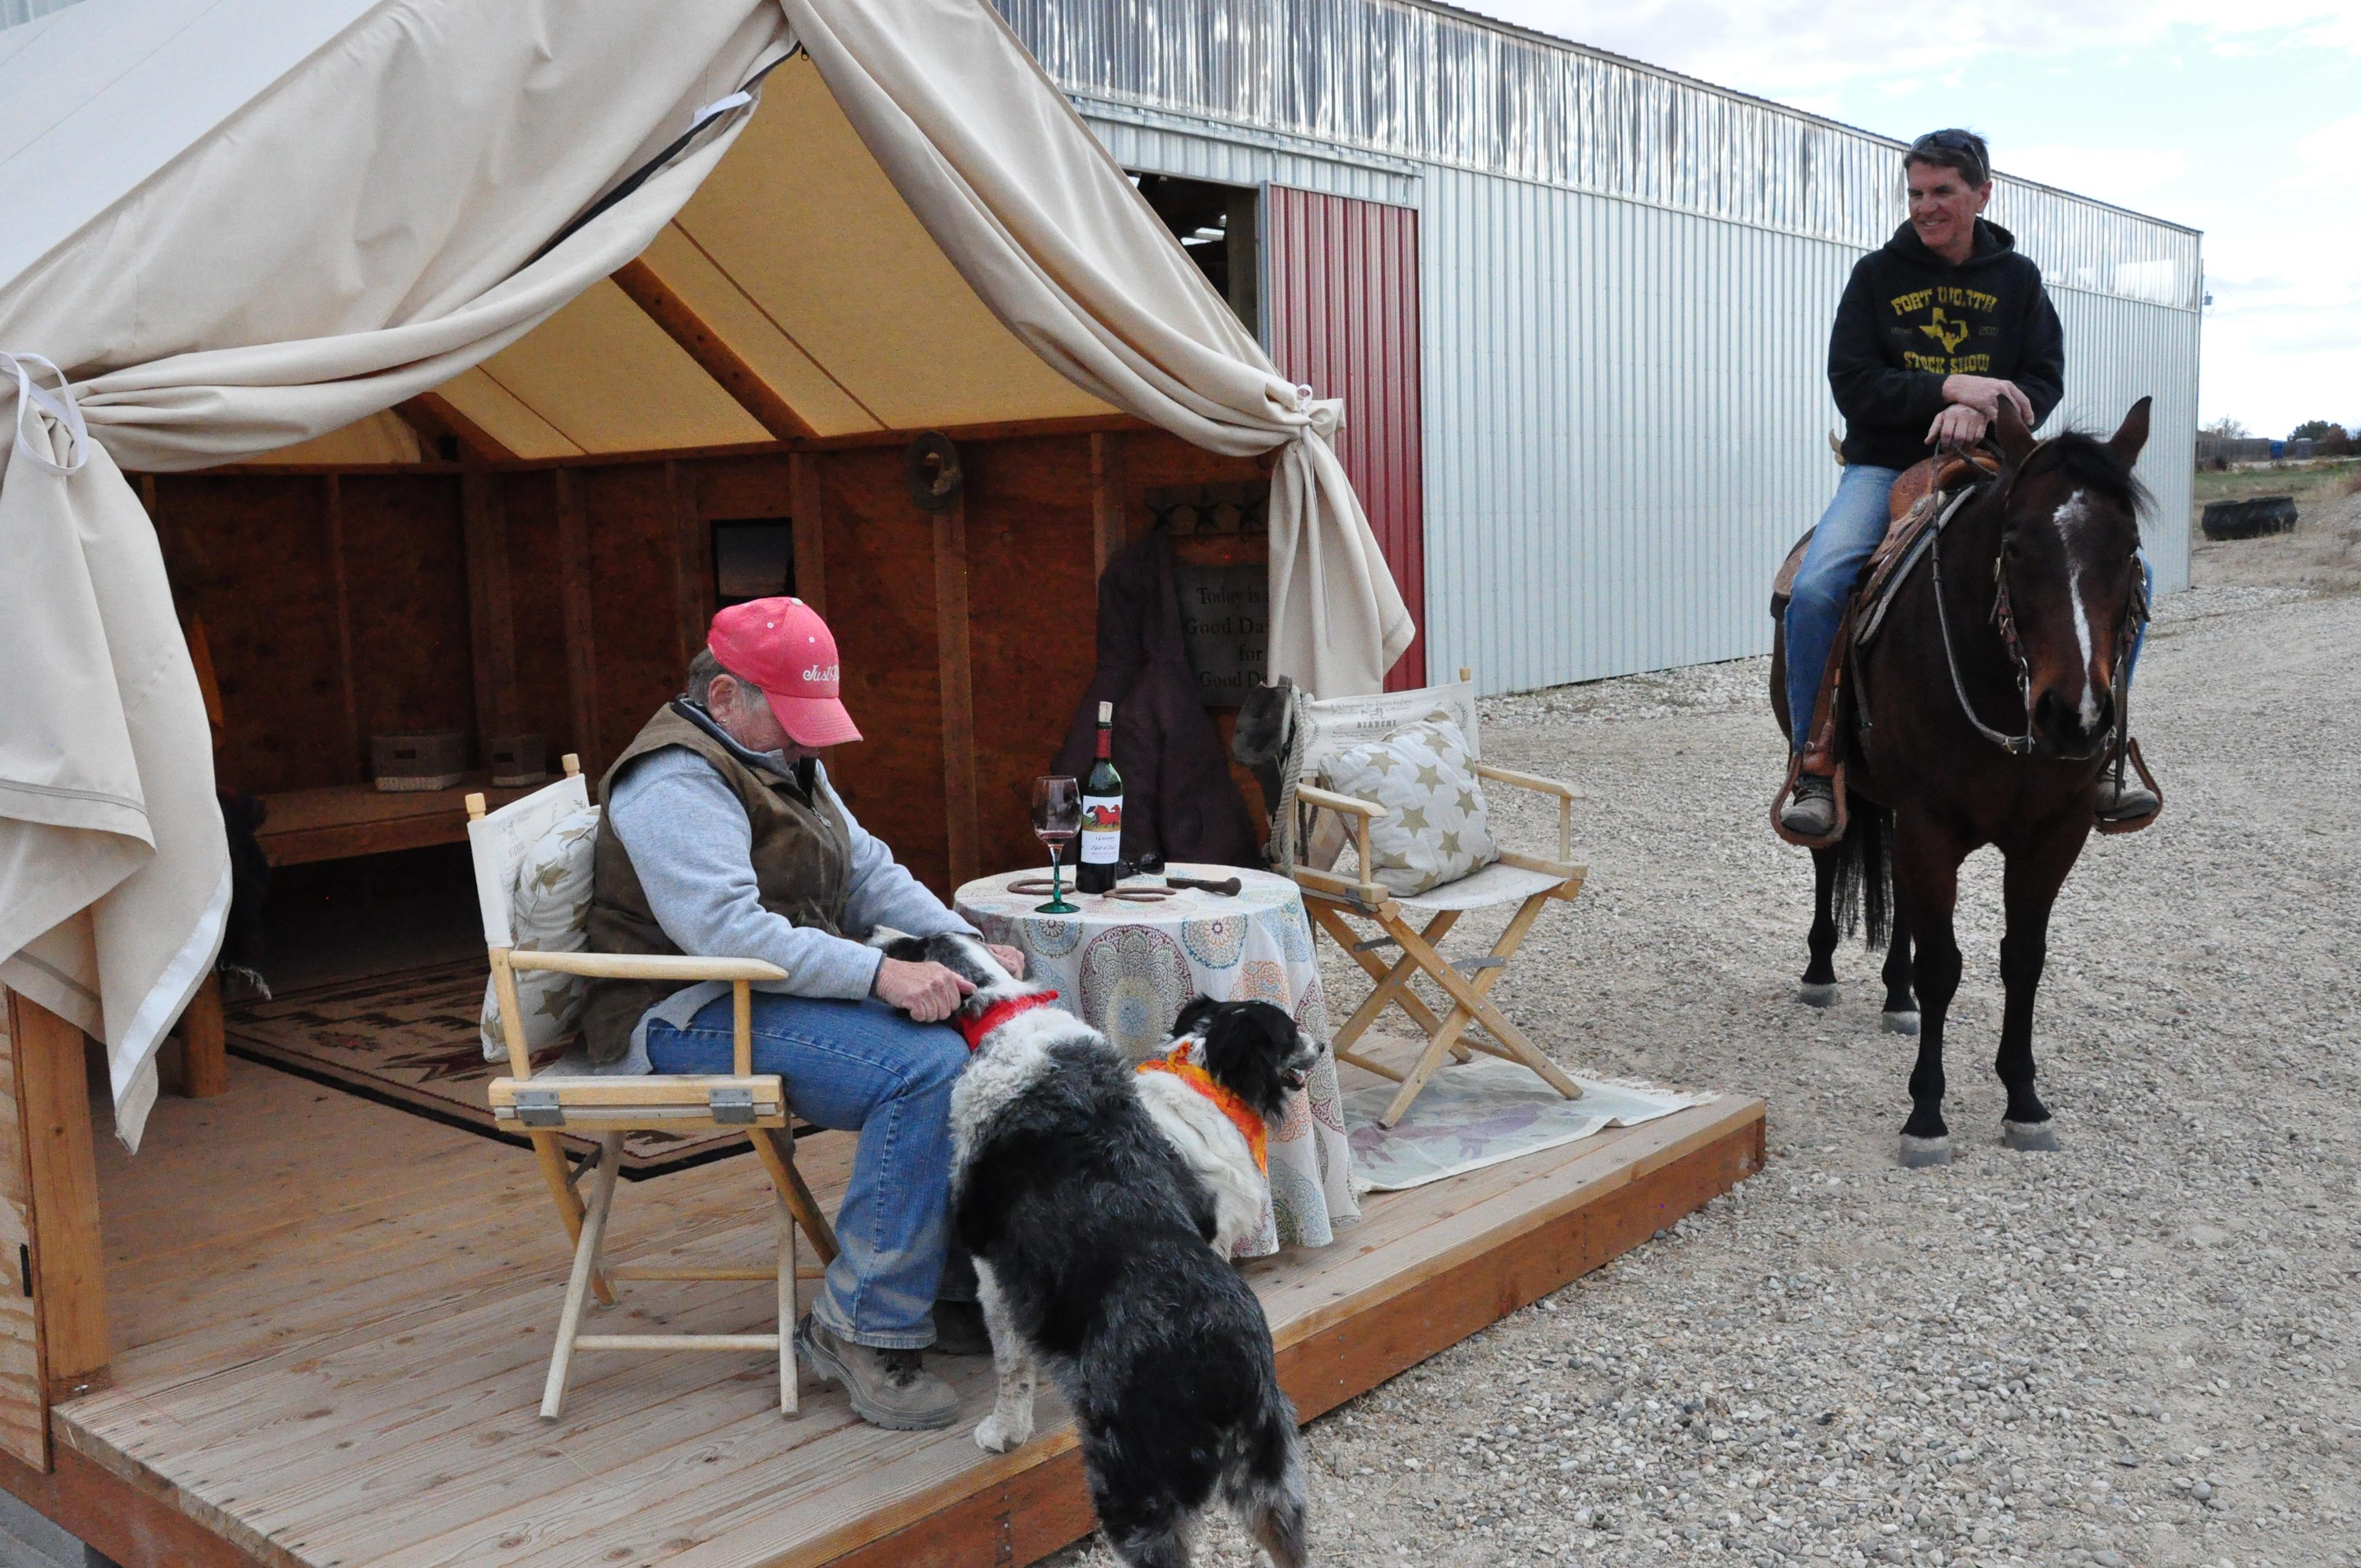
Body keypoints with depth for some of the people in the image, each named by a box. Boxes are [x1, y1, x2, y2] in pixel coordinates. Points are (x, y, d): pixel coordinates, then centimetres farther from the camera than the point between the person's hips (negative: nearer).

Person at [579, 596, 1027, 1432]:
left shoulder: (782, 760, 17)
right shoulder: (676, 784, -15)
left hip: (788, 988, 10)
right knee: (926, 1067, -28)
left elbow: (869, 873, 14)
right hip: (695, 1020, -10)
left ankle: (958, 1286, 4)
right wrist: (880, 975, -33)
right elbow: (729, 930, -29)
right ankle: (862, 1327, -19)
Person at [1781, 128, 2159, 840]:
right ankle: (1815, 769, -13)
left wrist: (1983, 412, -19)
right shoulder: (1878, 274, 4)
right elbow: (1852, 384, -5)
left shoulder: (2018, 278, 10)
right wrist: (1951, 388, -17)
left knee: (2124, 570, -14)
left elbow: (2045, 381, 2)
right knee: (1815, 589, -30)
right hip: (1886, 468, -2)